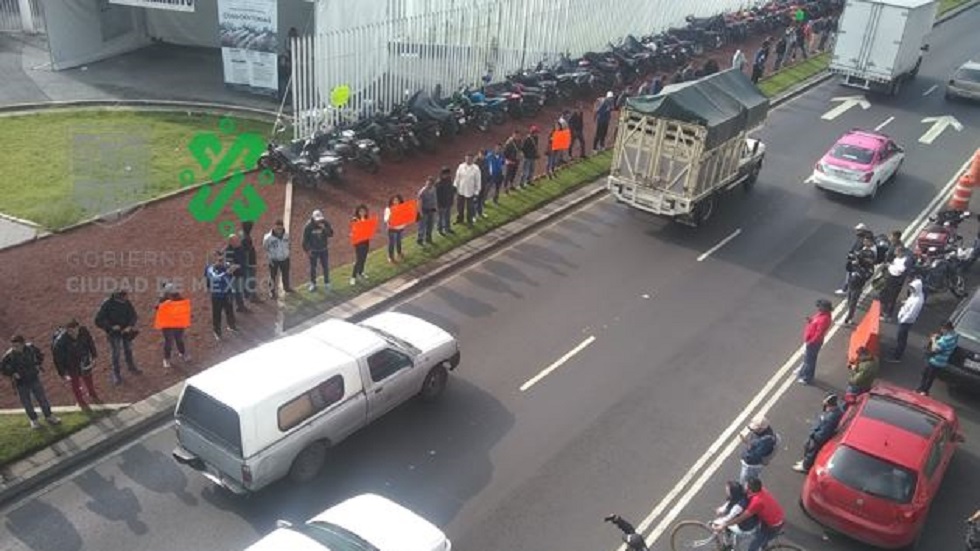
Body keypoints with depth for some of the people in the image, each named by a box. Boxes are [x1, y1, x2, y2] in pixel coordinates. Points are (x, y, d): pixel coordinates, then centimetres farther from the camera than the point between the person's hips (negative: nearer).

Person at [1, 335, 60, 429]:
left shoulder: (30, 348, -14)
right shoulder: (9, 355, -21)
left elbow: (40, 355, 7)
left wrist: (38, 365, -4)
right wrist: (12, 374, -17)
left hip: (34, 378, 2)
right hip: (21, 383, -2)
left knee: (42, 398, 10)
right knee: (27, 403, 8)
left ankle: (49, 416, 28)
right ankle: (33, 420, 29)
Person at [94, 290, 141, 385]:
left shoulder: (126, 303, -10)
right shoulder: (107, 304, -22)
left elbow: (134, 316, 0)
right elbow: (98, 321, -18)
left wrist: (130, 326, -16)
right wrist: (111, 327, -26)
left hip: (126, 331, 4)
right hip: (114, 333, -4)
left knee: (128, 350, 19)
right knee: (116, 353, -2)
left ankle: (132, 368, 40)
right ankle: (116, 375, 12)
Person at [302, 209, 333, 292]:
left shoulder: (325, 223, -13)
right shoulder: (309, 226, -18)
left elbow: (331, 234, -16)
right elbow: (305, 239, -10)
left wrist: (324, 228, -32)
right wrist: (307, 250, -9)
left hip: (324, 249, 1)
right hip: (313, 250, -1)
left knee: (325, 267, 7)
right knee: (313, 267, 10)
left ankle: (327, 283, 22)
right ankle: (313, 284, 25)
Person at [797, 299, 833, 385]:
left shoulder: (824, 319, -31)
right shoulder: (822, 314, 0)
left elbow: (819, 334, -28)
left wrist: (810, 342, -22)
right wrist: (810, 320, -5)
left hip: (813, 343, -10)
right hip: (810, 340, 10)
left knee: (810, 360, 6)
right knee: (807, 358, 26)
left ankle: (807, 379, 22)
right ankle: (802, 372, 44)